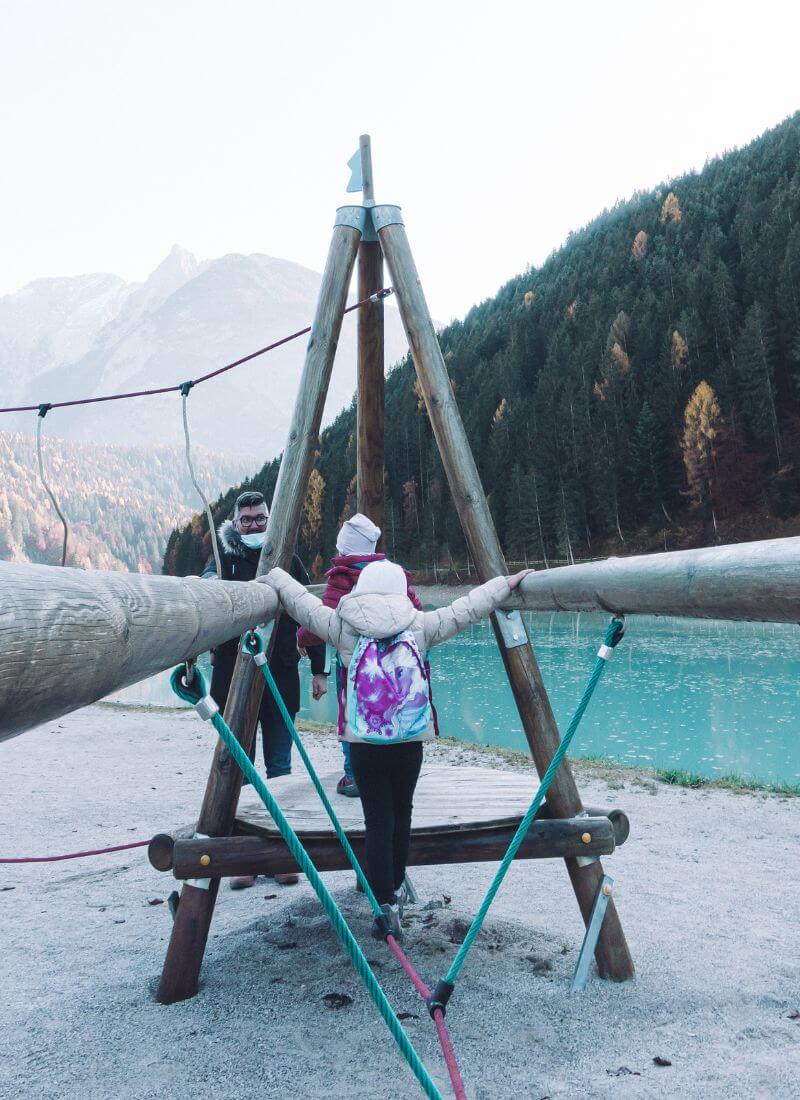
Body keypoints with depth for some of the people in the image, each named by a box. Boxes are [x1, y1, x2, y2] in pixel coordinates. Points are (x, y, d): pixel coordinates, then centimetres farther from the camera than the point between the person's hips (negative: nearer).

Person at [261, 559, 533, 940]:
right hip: (410, 741, 2)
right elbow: (466, 608, 8)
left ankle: (386, 906, 0)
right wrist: (506, 584, 20)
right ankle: (394, 891, 33)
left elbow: (300, 600, 7)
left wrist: (272, 576, 24)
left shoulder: (344, 627, -1)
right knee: (401, 813, 18)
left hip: (365, 743, -1)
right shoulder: (420, 625, 2)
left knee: (378, 821, 4)